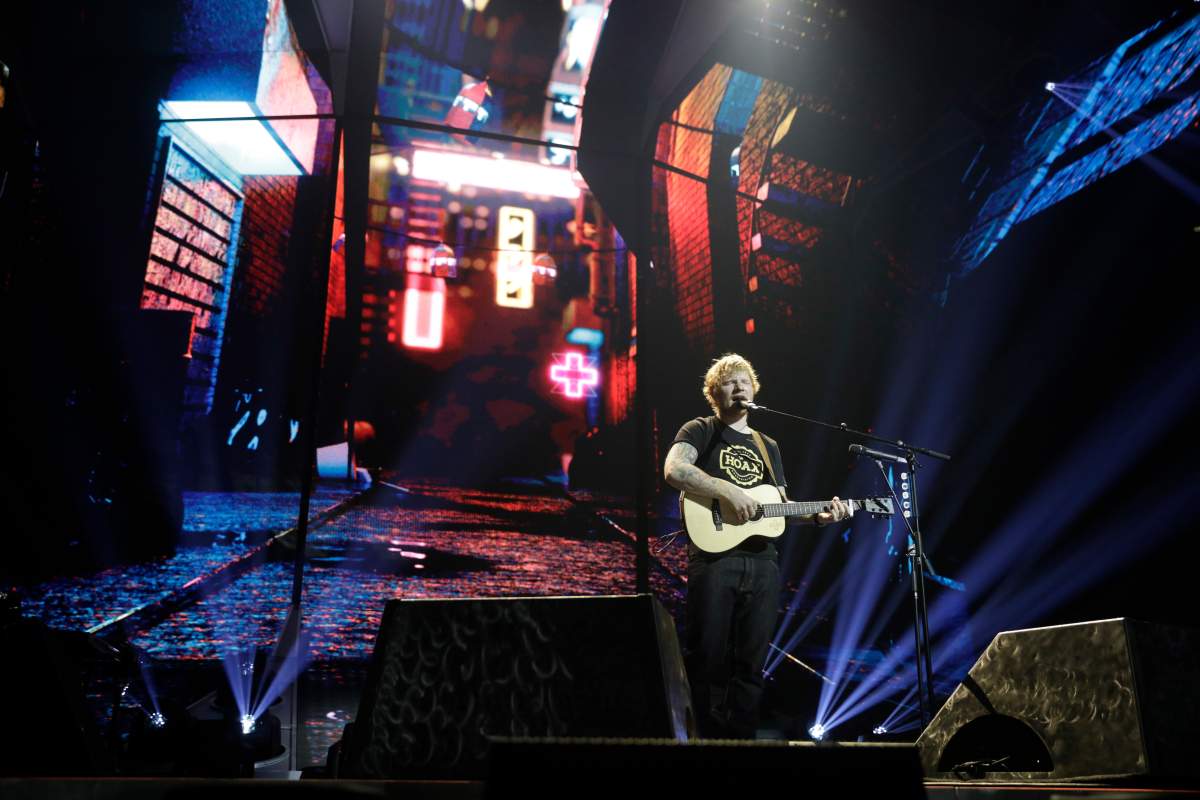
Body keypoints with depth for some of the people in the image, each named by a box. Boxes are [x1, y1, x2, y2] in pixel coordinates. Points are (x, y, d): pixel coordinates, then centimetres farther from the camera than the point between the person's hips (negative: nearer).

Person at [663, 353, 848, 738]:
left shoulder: (768, 447, 23)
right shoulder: (700, 431, 4)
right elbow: (674, 469, -16)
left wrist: (816, 516, 4)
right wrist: (730, 491, -20)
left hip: (762, 562, 5)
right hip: (713, 556, -5)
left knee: (751, 663, 7)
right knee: (706, 659, -3)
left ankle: (741, 738, 15)